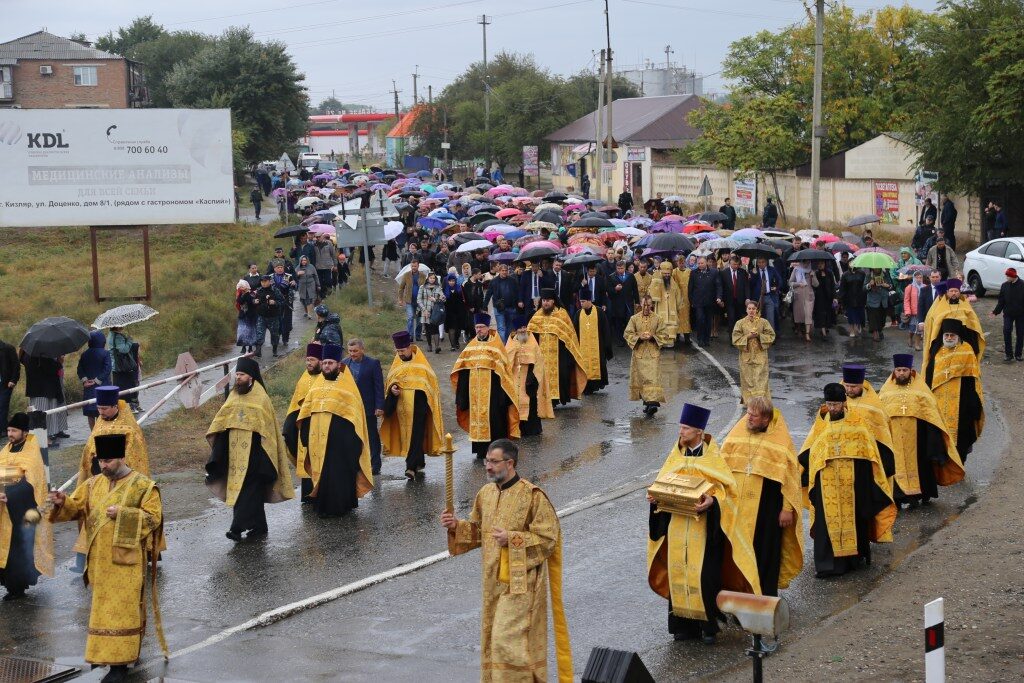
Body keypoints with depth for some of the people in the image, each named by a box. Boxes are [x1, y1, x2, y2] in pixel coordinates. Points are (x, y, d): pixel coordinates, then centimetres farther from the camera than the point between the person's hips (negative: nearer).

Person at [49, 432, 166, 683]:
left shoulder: (143, 485, -7)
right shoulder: (93, 484, 9)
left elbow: (154, 517, -11)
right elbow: (77, 508, 6)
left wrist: (122, 514, -20)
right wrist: (62, 502, -16)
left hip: (125, 559, -6)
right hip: (99, 559, 6)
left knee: (121, 609, -7)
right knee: (104, 607, 14)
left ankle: (119, 662, -5)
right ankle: (104, 653, 28)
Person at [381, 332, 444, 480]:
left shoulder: (421, 364, -3)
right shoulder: (396, 364, 10)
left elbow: (431, 384, -2)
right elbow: (389, 381, 16)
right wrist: (392, 388, -6)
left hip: (417, 405, -5)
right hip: (402, 406, 5)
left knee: (416, 435, -10)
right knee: (407, 436, 9)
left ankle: (411, 466, -14)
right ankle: (419, 463, 21)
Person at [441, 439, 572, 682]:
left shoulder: (533, 496, -14)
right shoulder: (485, 493, 7)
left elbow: (548, 539, -14)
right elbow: (477, 530, 18)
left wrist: (512, 539, -22)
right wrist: (457, 526, -2)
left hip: (521, 582, -7)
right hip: (494, 580, 7)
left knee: (508, 640, -10)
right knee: (493, 638, 12)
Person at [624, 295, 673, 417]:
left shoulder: (658, 319, 1)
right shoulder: (634, 319, 4)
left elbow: (664, 335, 2)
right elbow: (627, 334, 2)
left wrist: (653, 336, -15)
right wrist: (639, 337, -14)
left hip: (653, 353, -2)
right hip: (639, 353, 2)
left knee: (653, 378, -13)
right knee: (641, 378, 4)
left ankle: (652, 401, -22)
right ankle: (646, 401, 17)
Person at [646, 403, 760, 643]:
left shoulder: (713, 457, -5)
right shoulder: (677, 455, 9)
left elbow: (725, 488, -8)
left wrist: (712, 500, -26)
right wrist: (656, 496, -6)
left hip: (704, 524, -5)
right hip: (677, 523, 5)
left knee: (705, 574, -6)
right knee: (679, 571, 4)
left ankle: (708, 623, 4)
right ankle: (684, 623, 12)